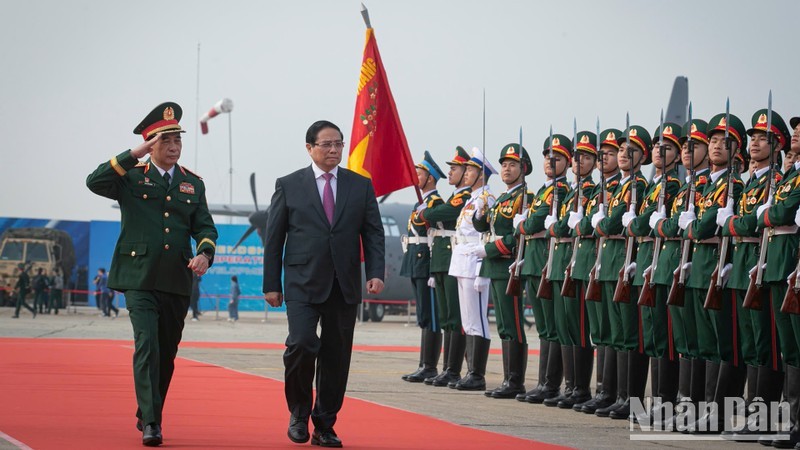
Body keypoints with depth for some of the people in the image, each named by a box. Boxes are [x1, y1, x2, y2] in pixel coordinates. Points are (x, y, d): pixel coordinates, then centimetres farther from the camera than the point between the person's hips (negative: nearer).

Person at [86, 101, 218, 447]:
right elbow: (95, 182, -16)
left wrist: (204, 254, -11)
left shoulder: (193, 184, 13)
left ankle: (147, 415, 27)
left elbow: (205, 227, 11)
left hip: (177, 281, 4)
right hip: (140, 279, -4)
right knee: (147, 348, -16)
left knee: (167, 354, 11)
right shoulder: (131, 177, 2)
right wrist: (135, 155, -19)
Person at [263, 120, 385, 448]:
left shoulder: (360, 186, 9)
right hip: (303, 283, -2)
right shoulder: (289, 186, 4)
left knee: (336, 357, 3)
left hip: (344, 286, 2)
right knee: (302, 343, -18)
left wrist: (376, 273, -7)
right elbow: (274, 238, 5)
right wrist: (271, 284, 1)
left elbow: (374, 233, 8)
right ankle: (299, 413, 3)